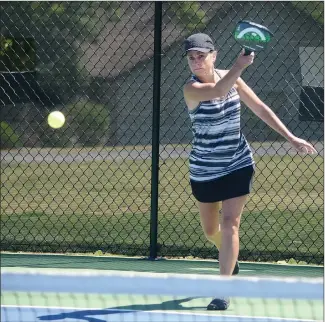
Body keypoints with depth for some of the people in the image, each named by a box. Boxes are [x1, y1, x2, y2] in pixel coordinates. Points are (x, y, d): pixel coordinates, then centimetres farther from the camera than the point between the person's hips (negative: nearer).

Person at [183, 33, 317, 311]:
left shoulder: (231, 78, -5)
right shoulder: (192, 89, -20)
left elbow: (260, 108, 4)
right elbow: (219, 91, -41)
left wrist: (291, 137, 3)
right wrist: (240, 66, -56)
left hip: (238, 165, 1)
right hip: (204, 170, -1)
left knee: (230, 223, -12)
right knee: (210, 230, 14)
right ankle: (230, 257, 49)